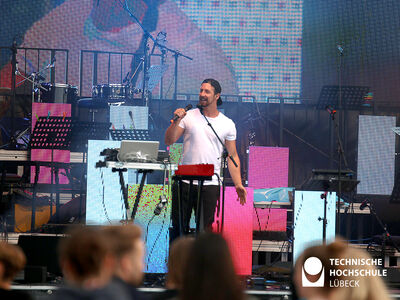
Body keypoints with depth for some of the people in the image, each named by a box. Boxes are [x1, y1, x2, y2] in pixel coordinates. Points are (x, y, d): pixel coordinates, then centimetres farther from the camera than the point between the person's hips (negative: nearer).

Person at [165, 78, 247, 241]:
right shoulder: (188, 116, 5)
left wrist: (238, 184, -1)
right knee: (178, 226, 1)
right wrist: (176, 121, -16)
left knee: (205, 228, 0)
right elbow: (169, 141, 0)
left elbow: (232, 156, 8)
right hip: (184, 181, 0)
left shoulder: (227, 124, 7)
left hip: (210, 184, 0)